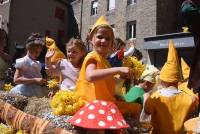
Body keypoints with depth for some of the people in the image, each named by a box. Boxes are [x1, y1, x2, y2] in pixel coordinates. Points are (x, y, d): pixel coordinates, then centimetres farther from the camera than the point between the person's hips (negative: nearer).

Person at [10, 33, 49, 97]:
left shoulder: (37, 63, 17)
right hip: (27, 92, -7)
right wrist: (35, 80, -22)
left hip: (38, 92, 8)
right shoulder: (22, 61, -6)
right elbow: (16, 79, -16)